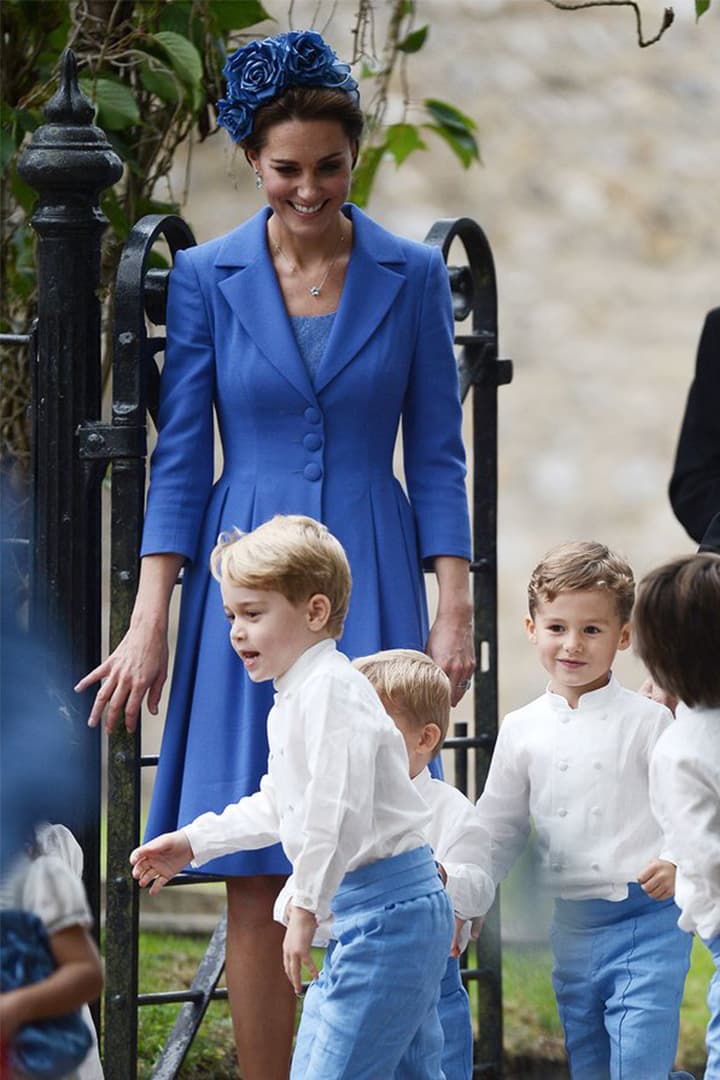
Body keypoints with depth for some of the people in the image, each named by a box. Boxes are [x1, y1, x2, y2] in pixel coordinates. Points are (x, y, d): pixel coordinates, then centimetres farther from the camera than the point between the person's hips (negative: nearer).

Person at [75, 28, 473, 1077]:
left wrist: (455, 606, -2)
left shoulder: (410, 276, 3)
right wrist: (150, 621, -4)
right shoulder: (208, 278, 2)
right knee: (256, 892, -1)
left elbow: (437, 454, 5)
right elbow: (179, 458, 3)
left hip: (370, 589, 0)